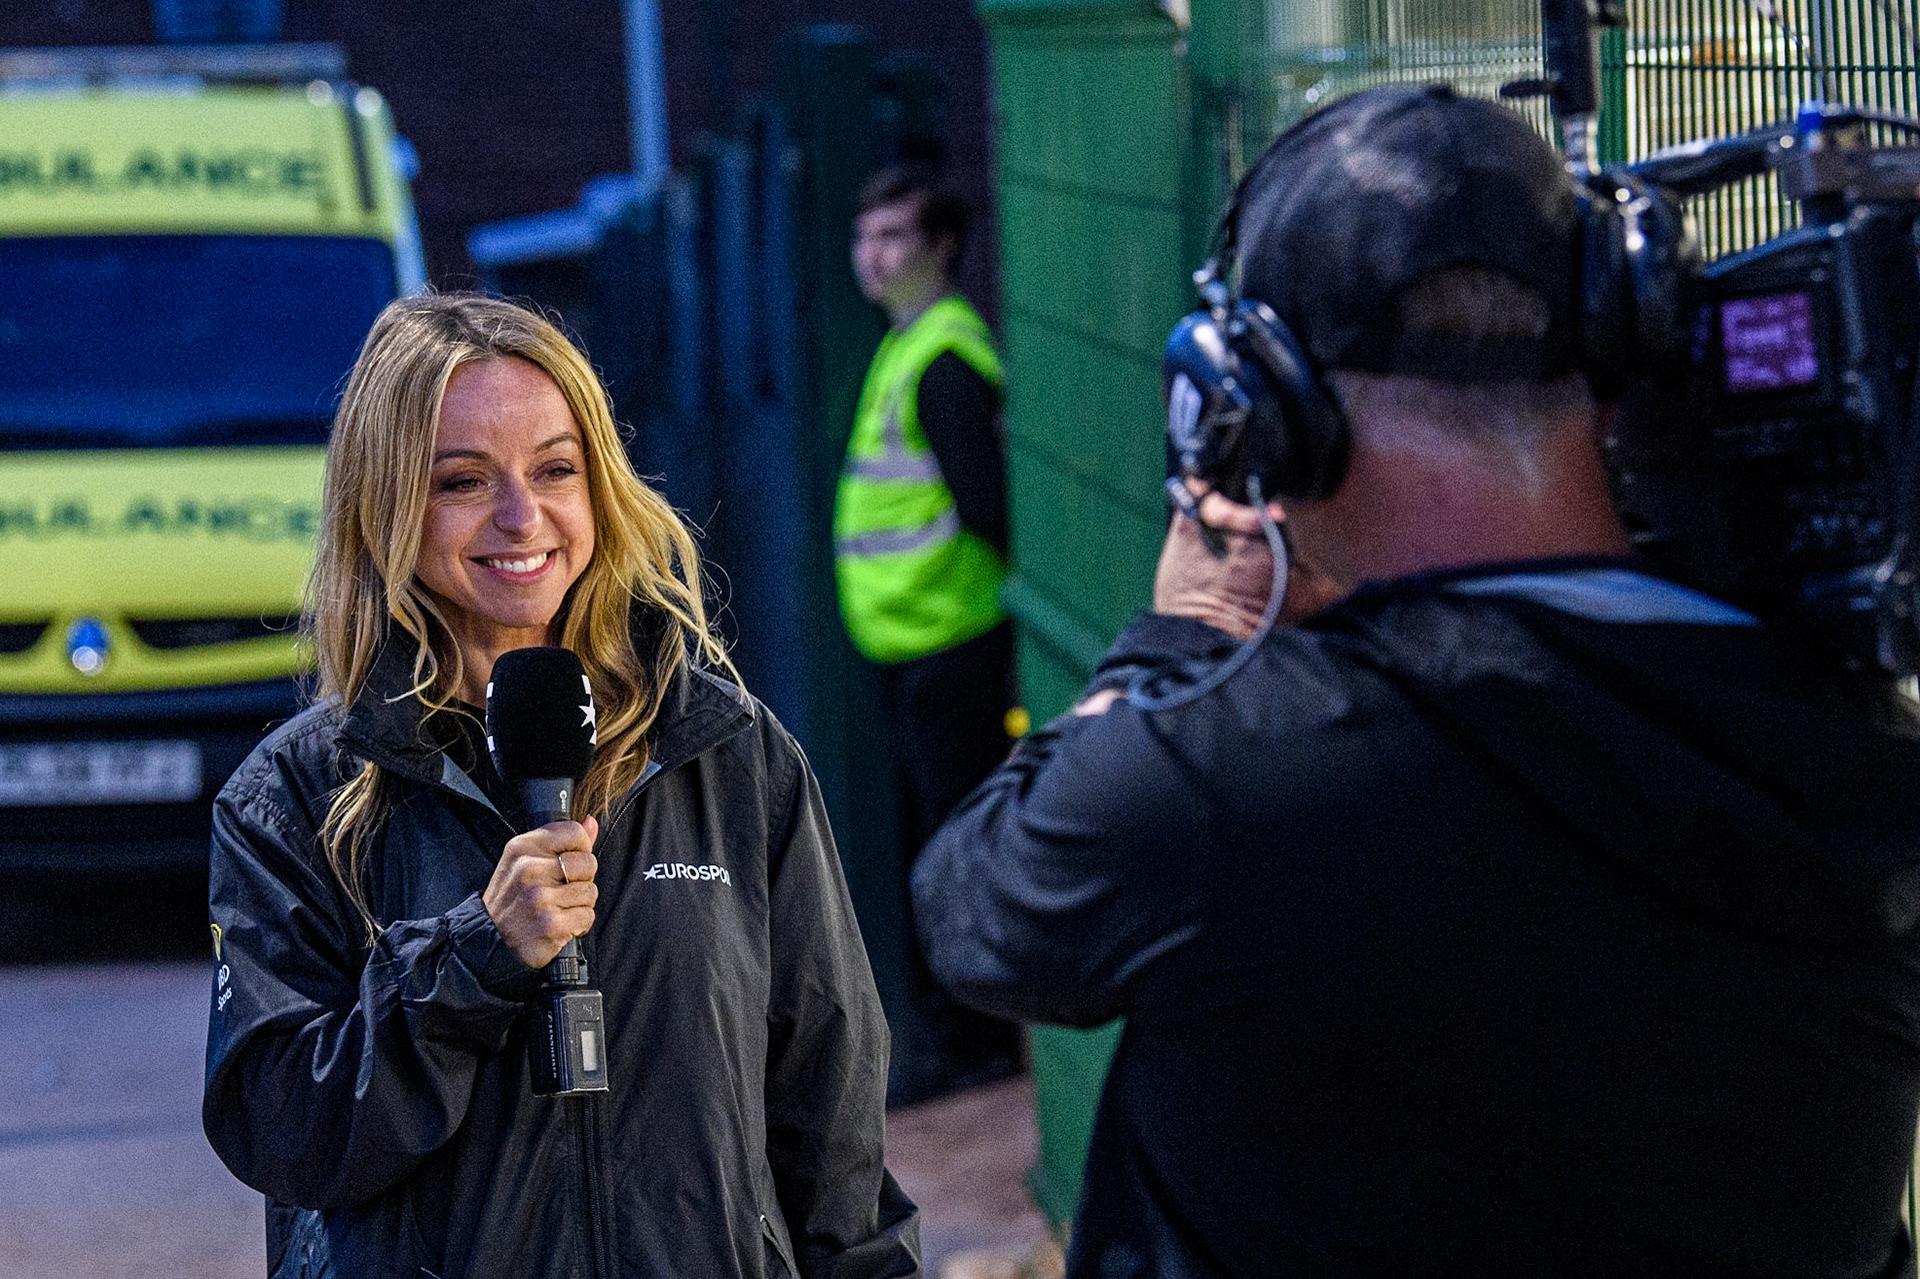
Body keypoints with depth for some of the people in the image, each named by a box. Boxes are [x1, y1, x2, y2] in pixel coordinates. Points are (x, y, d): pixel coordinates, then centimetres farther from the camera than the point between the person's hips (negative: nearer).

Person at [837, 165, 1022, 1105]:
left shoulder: (946, 359, -17)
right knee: (927, 839, 17)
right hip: (908, 641, 10)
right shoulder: (907, 348, 15)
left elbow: (985, 501, -22)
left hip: (950, 643, -10)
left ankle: (967, 1042, 3)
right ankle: (939, 1020, 26)